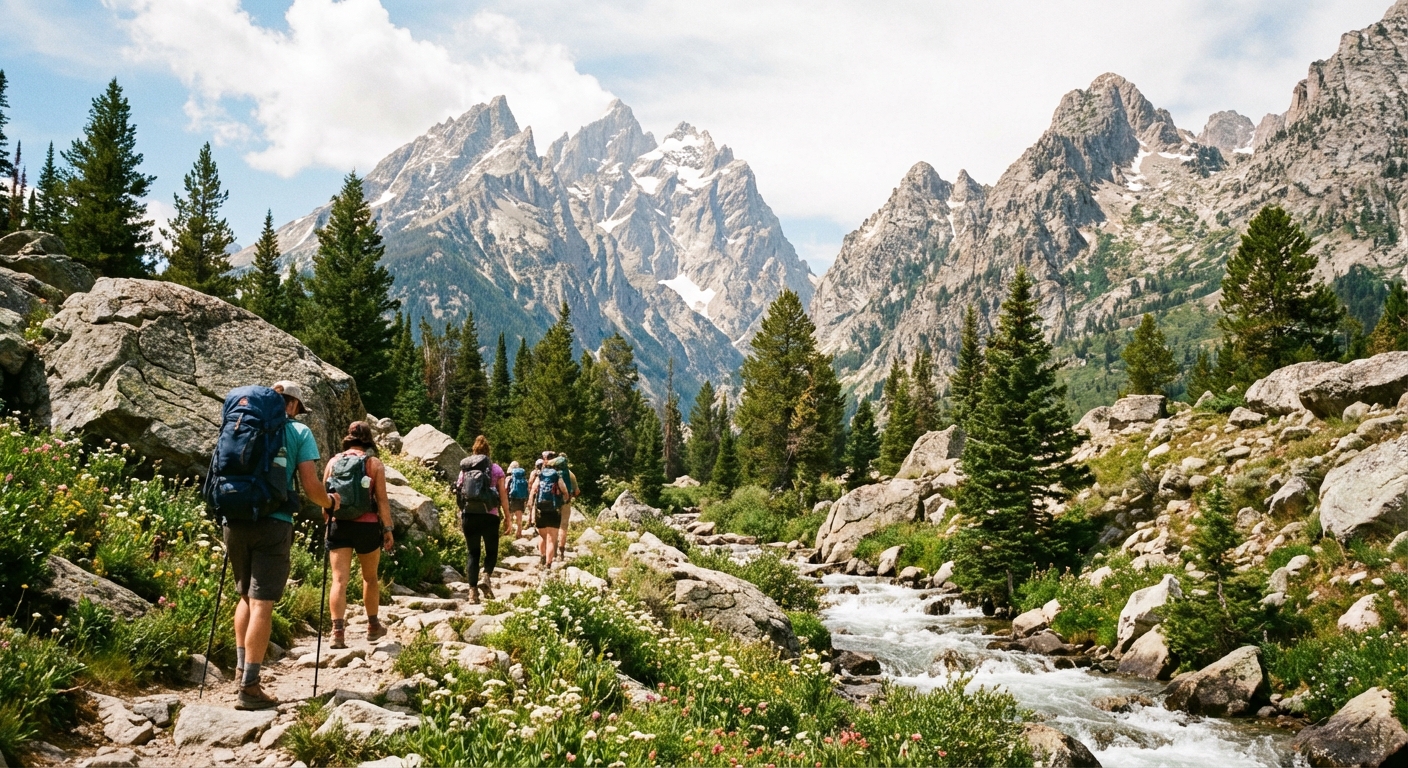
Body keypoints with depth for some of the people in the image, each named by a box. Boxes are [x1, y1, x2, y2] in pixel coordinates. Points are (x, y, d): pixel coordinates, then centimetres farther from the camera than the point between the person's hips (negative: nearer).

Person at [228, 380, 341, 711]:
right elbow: (311, 487, -5)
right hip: (272, 524, -5)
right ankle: (249, 686, -4)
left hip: (236, 520, 5)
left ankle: (241, 667, 24)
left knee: (246, 595, 22)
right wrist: (330, 502, 15)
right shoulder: (299, 431, 1)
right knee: (262, 602, -3)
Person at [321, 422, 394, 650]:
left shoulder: (333, 462, 5)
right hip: (367, 526, -1)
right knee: (370, 578, 16)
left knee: (339, 580, -1)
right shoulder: (374, 463, -3)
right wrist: (388, 529, -1)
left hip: (338, 526, 1)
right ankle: (373, 627, 28)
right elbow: (382, 500, -6)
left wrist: (328, 523, 20)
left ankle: (338, 631, -13)